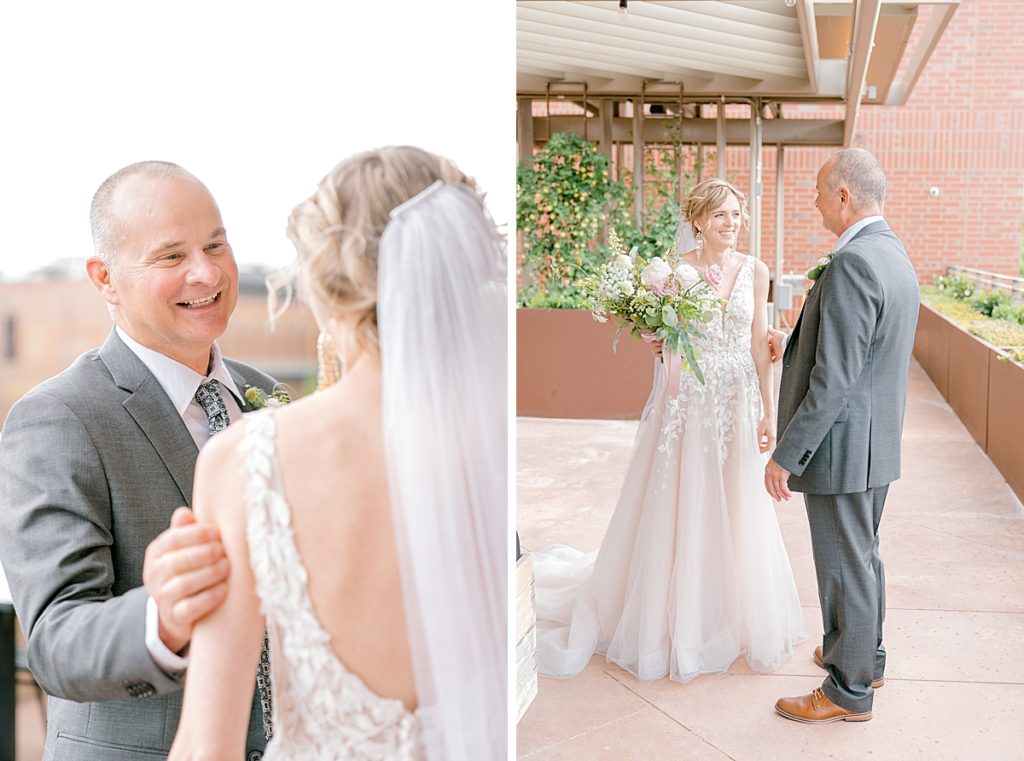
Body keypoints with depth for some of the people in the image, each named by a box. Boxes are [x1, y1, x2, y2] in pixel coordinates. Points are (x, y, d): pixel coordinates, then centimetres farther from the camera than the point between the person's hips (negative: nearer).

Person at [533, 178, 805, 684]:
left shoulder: (755, 271, 4)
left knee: (734, 511, 9)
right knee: (680, 508, 3)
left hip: (737, 401, 2)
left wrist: (768, 411, 3)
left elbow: (759, 344, 5)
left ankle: (732, 614, 26)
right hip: (685, 398, -2)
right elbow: (658, 334, 2)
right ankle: (678, 620, 19)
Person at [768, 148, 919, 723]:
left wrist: (787, 455, -20)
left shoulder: (852, 264, -23)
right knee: (863, 555, 23)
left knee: (846, 565, 4)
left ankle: (850, 689, 18)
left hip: (843, 445, -10)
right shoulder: (896, 256, 9)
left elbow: (833, 378, -26)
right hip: (879, 439, 10)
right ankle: (866, 656, 40)